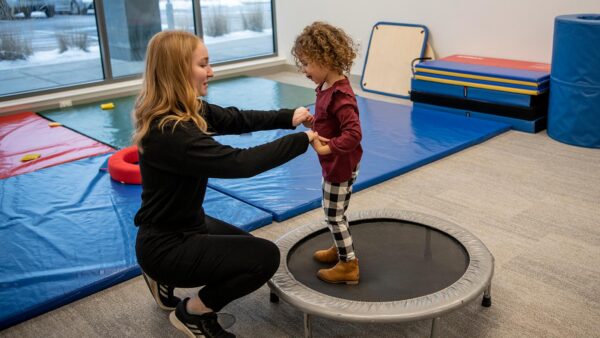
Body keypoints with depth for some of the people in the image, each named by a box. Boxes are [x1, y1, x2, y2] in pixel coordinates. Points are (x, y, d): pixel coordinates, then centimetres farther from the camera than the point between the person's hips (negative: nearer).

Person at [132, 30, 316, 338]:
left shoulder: (188, 111, -2)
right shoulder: (170, 132, -32)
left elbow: (235, 119, 5)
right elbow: (238, 163, -35)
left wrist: (288, 118, -9)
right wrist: (301, 140, -25)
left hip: (184, 225, 10)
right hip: (165, 245, -10)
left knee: (250, 249, 24)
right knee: (265, 257, -12)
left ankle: (165, 281, 27)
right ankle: (193, 313, 7)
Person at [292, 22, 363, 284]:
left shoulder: (340, 95, -27)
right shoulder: (327, 87, 2)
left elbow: (353, 134, -33)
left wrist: (326, 148, -34)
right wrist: (311, 122, -2)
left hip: (341, 165, -9)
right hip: (333, 164, 9)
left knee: (334, 216, 3)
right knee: (334, 212, 24)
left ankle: (349, 266, 17)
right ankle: (340, 249, 42)